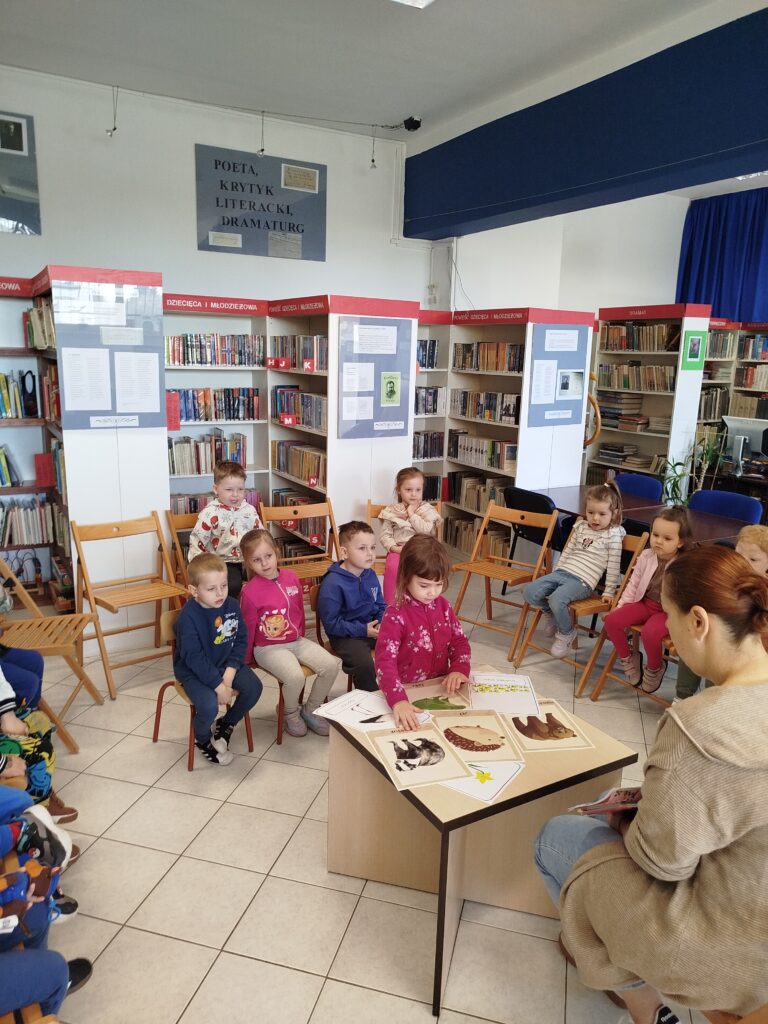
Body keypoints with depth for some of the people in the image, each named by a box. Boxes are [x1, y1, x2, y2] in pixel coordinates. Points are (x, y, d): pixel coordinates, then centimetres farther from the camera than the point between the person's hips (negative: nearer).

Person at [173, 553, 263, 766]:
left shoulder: (232, 606, -7)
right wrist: (219, 686, -23)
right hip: (194, 671, -5)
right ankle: (202, 739, 10)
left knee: (253, 687, -16)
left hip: (226, 664, 5)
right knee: (209, 705, -28)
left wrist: (230, 672, -15)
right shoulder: (188, 617, -22)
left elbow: (241, 640, -1)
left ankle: (226, 725, 13)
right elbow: (194, 658, -22)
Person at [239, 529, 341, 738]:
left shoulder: (291, 578, -1)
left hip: (296, 641, 6)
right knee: (295, 677, -30)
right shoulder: (250, 591, -16)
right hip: (268, 648, -6)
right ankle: (290, 714, 4)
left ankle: (311, 710, 12)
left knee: (331, 665, -11)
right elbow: (248, 629, -6)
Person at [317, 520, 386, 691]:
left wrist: (383, 623, -5)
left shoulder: (370, 575, 5)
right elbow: (331, 624, -16)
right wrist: (363, 630, -18)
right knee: (364, 664, -31)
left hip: (374, 628, 7)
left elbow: (381, 606, 17)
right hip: (347, 636, -7)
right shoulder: (332, 583, -17)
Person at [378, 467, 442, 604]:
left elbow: (427, 530, -10)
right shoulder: (392, 511, 10)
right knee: (392, 567, -32)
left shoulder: (427, 509, 7)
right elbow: (385, 535, 6)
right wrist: (394, 547, -12)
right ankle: (390, 606, -19)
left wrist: (412, 513, -7)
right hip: (398, 550, 1)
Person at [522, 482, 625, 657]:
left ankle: (566, 634, -2)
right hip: (562, 572, 6)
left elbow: (613, 567, -1)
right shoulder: (581, 527, 15)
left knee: (557, 599, -33)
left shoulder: (613, 536, -2)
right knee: (529, 592, -13)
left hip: (582, 581, -6)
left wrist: (609, 592, 0)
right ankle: (551, 613, 18)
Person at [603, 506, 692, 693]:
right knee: (612, 620, -15)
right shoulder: (646, 556, 1)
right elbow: (633, 583, 11)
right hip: (644, 603, 6)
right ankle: (628, 658, 11)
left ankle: (655, 669, -1)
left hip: (668, 611, -5)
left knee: (650, 633, -34)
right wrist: (621, 605, 7)